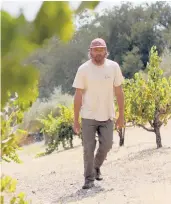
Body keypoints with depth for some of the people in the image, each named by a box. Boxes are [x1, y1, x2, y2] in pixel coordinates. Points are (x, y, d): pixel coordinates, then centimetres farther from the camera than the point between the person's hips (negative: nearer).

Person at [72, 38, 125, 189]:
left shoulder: (114, 67, -4)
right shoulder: (83, 69, -8)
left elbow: (119, 92, 2)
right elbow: (78, 95, -5)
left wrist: (121, 116, 1)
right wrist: (76, 120, -5)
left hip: (107, 115, 2)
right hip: (88, 116, -2)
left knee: (106, 145, 6)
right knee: (88, 148, 2)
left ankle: (96, 167, 34)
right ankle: (89, 178, 14)